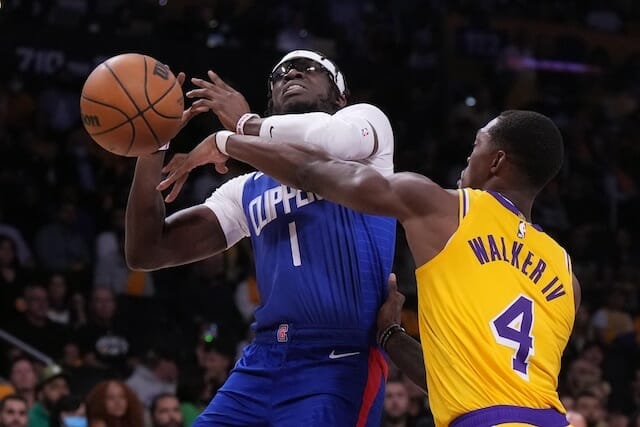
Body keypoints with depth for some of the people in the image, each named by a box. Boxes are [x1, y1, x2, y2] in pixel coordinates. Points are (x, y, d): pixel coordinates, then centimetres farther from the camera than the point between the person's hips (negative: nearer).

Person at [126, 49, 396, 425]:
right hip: (263, 362, 6)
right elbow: (147, 253, 15)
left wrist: (244, 123, -3)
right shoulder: (247, 191, 20)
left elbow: (330, 139, -20)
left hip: (339, 365, -6)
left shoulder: (365, 119, 6)